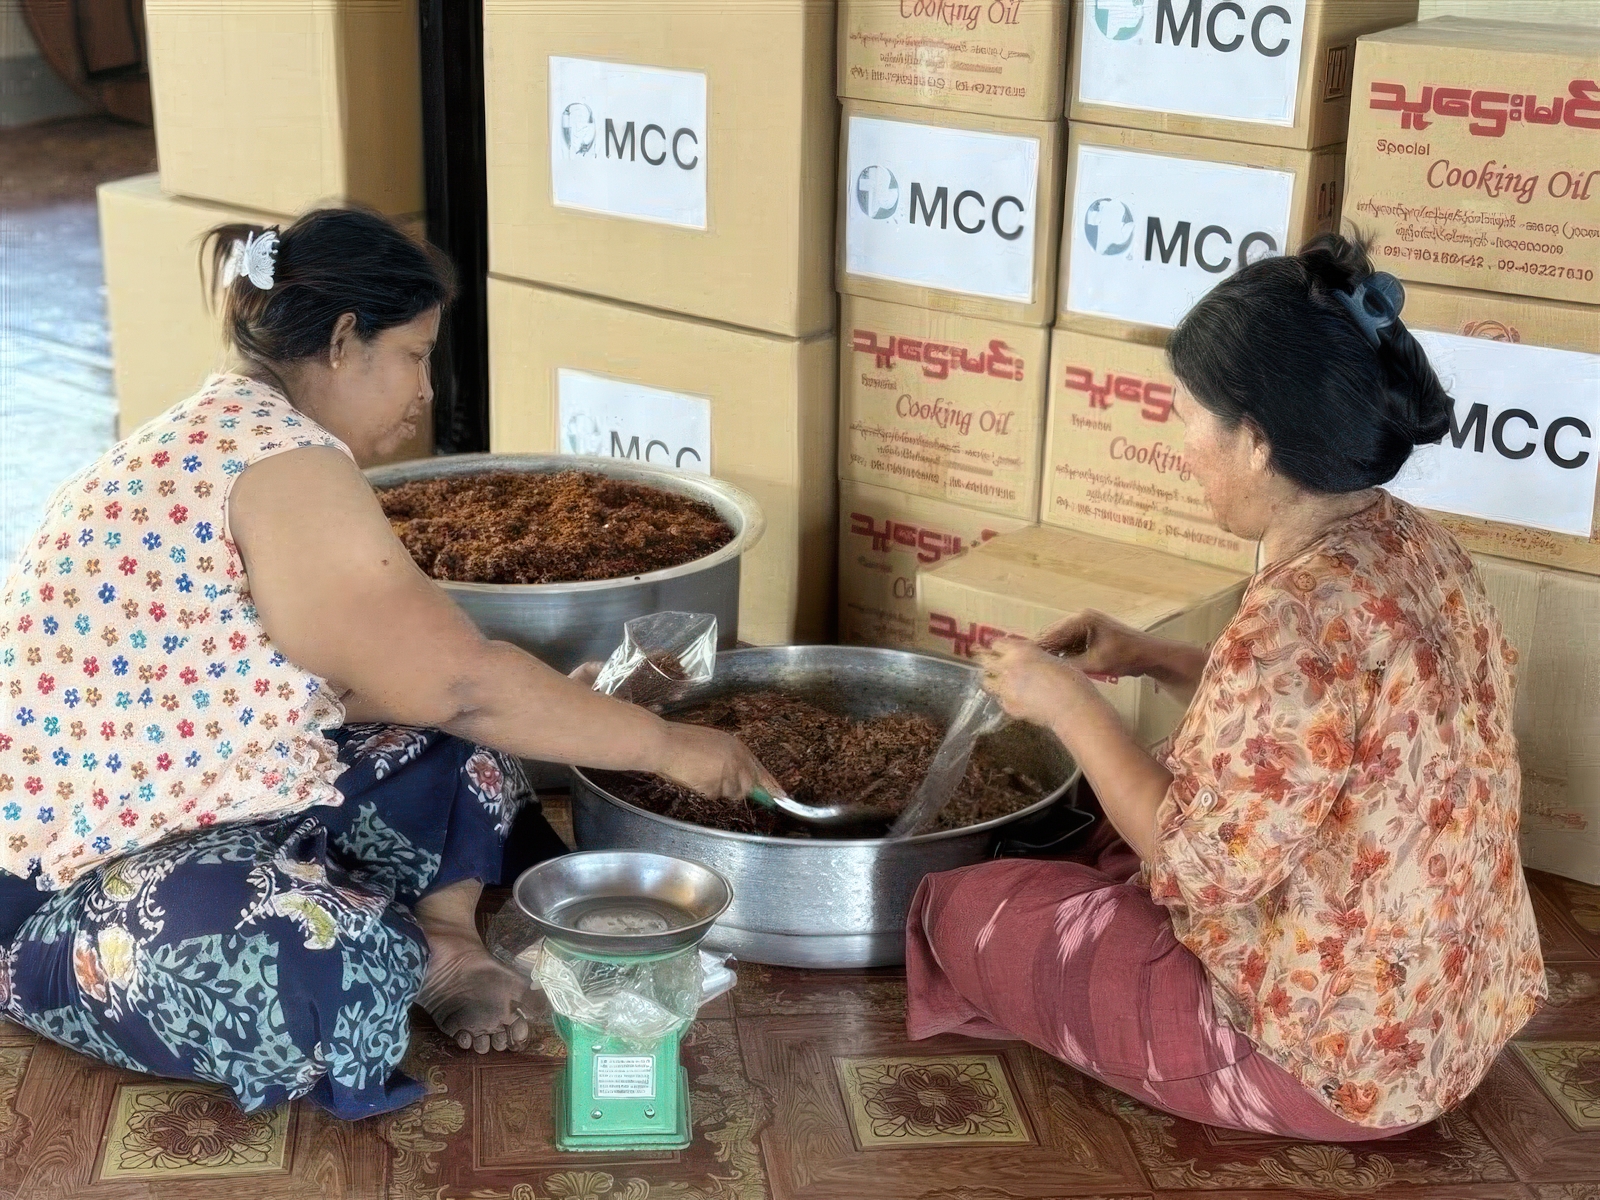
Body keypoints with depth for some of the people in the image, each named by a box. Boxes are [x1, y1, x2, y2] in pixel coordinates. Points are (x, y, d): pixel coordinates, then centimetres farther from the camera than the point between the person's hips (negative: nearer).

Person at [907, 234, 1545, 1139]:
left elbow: (1202, 866, -26)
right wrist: (1155, 659, 7)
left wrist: (1070, 704, -14)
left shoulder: (1304, 614, -32)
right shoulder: (1414, 547, -3)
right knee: (1100, 855, 28)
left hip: (1338, 1053, -9)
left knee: (964, 912, 4)